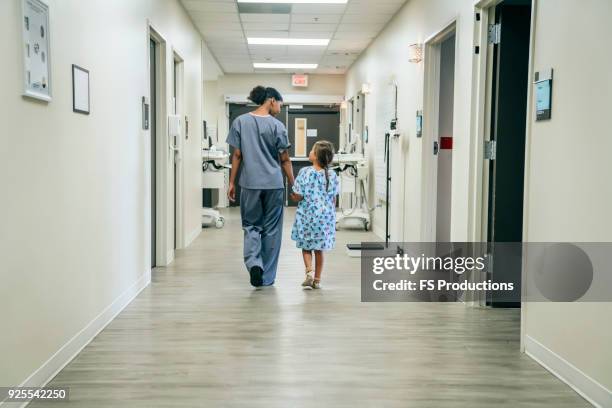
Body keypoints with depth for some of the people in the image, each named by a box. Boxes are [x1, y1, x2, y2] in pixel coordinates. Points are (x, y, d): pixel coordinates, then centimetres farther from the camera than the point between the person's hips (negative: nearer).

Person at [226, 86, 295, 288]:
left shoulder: (240, 122, 1)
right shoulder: (277, 126, -5)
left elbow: (237, 155, 2)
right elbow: (285, 160, -2)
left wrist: (232, 182, 8)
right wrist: (293, 185, 7)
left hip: (250, 183, 1)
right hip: (274, 184, -1)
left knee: (251, 226, 13)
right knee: (271, 229, 9)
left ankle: (254, 263, -12)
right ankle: (267, 277, 15)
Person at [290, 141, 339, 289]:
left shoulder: (305, 172, -12)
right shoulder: (332, 175, -4)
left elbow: (298, 196, -12)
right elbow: (333, 199, 2)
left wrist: (292, 195, 11)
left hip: (307, 216, -2)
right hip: (325, 216, 2)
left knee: (306, 247, 13)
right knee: (319, 249, 12)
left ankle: (309, 272, -7)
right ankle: (317, 279, 16)